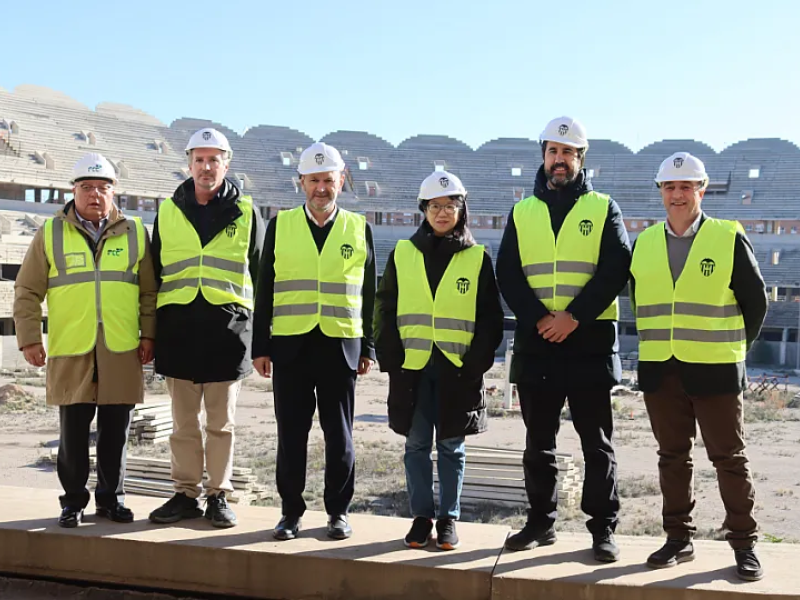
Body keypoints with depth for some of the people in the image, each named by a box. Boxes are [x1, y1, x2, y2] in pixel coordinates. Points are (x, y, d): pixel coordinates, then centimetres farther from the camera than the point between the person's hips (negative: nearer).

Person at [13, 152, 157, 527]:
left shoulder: (134, 233, 9)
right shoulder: (51, 233, 7)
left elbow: (149, 291, 11)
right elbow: (27, 291, 8)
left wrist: (148, 334, 4)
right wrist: (29, 338, 1)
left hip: (121, 352, 1)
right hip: (70, 352, -1)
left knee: (115, 432, 7)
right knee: (73, 432, 5)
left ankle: (111, 497, 22)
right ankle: (73, 501, 18)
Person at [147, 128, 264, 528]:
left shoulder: (245, 213, 6)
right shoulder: (168, 212, 11)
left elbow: (261, 275, 8)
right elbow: (154, 273, 14)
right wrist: (150, 330, 10)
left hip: (228, 326, -2)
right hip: (178, 325, 2)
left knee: (221, 422, 5)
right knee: (183, 421, 8)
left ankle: (219, 496, 15)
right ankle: (186, 494, 18)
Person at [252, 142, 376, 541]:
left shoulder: (359, 229, 7)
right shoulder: (280, 225, 7)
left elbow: (368, 294, 10)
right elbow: (265, 290, 7)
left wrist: (367, 348, 6)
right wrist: (261, 347, 2)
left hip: (341, 345, 0)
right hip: (290, 345, 0)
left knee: (339, 434, 6)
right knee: (291, 433, 5)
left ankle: (339, 511, 19)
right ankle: (291, 511, 17)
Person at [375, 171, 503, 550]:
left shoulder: (478, 259, 3)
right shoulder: (403, 254, 6)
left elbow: (490, 318, 3)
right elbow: (385, 310, 7)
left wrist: (477, 362, -7)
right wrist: (391, 358, -3)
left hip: (457, 369, -1)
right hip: (412, 366, 1)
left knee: (452, 446, 7)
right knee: (416, 444, 7)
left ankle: (448, 519, 17)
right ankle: (421, 517, 17)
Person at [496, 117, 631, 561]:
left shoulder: (603, 209, 5)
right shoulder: (523, 213, 11)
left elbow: (615, 271, -5)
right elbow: (507, 275, 3)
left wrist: (574, 317, -15)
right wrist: (538, 318, -12)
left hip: (589, 341, -2)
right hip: (536, 341, 3)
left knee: (597, 443, 3)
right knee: (539, 441, 11)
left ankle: (604, 529, 12)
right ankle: (541, 522, 22)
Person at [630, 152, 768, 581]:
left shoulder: (729, 238, -3)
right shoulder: (644, 243, 8)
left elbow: (756, 301, 2)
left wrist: (734, 347, 4)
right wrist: (659, 343, 11)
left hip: (714, 370, -3)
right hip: (660, 370, 4)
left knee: (729, 458, 3)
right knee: (672, 456, 11)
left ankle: (744, 545, 14)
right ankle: (678, 539, 22)